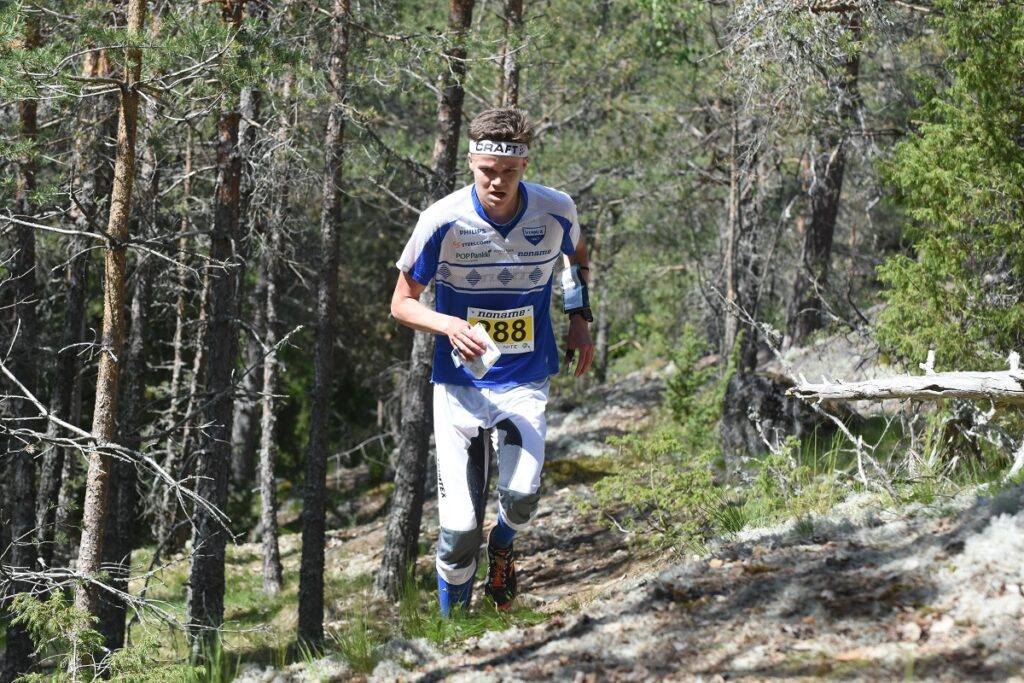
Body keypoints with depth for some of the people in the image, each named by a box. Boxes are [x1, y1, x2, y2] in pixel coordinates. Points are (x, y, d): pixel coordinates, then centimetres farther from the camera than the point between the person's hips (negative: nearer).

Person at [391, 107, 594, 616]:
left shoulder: (556, 211, -7)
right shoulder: (443, 220, -14)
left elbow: (576, 255, 18)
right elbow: (402, 303, -4)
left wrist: (579, 318, 7)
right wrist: (451, 326, -23)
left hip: (525, 381, 1)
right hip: (459, 383, -1)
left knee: (523, 492, -23)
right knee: (460, 527, -8)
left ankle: (503, 547, 14)